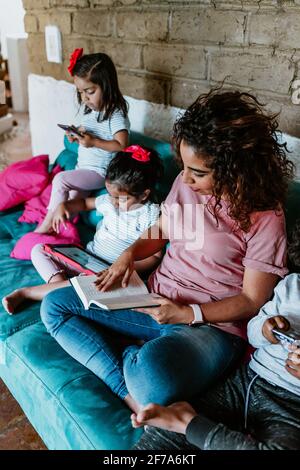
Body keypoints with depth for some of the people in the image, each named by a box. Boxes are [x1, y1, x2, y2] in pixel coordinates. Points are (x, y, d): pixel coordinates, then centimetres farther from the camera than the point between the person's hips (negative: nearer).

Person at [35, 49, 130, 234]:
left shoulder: (115, 114, -17)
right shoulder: (90, 110, 9)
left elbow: (122, 145, -23)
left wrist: (93, 142, -28)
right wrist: (77, 135, 1)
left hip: (99, 172, -8)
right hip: (84, 169, 9)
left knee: (60, 179, -19)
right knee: (72, 201, 0)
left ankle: (48, 222, -6)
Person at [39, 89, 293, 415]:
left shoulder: (264, 218, -16)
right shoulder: (185, 183, 1)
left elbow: (251, 300, -11)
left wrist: (188, 314, -21)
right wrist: (130, 254, -3)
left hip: (213, 324, -7)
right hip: (155, 300, 7)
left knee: (152, 376, -41)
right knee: (54, 306, 0)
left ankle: (131, 358, -2)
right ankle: (129, 391, -14)